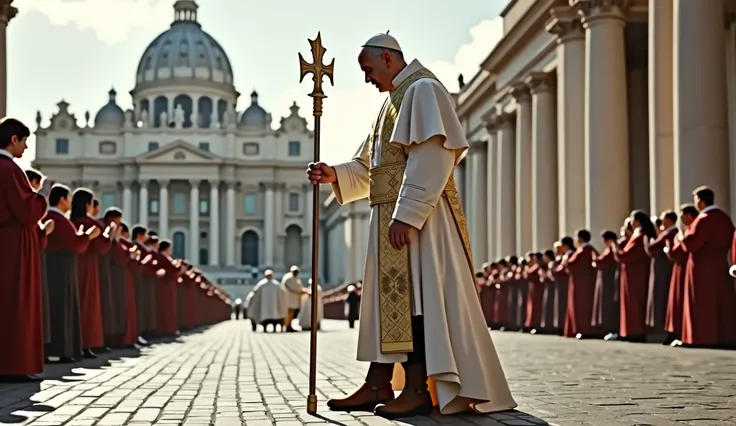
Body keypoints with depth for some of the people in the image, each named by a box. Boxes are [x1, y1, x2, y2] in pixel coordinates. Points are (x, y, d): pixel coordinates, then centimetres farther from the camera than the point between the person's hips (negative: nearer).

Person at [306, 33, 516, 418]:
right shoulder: (394, 100, 23)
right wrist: (335, 175, 6)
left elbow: (432, 158, -19)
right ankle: (378, 384, 11)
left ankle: (418, 389, -9)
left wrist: (407, 214, -24)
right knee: (387, 298, 8)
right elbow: (370, 169, 25)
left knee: (414, 296, -10)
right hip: (390, 216, 10)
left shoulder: (422, 89, -6)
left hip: (416, 215, -10)